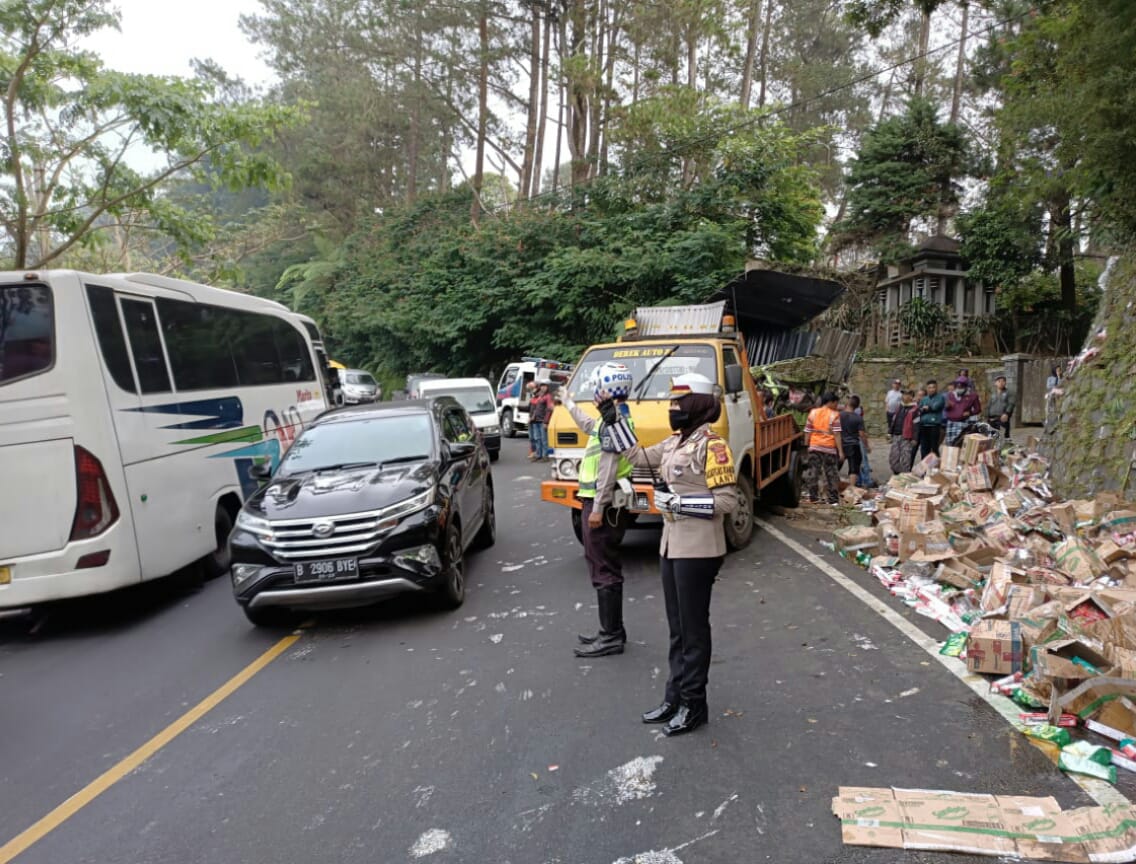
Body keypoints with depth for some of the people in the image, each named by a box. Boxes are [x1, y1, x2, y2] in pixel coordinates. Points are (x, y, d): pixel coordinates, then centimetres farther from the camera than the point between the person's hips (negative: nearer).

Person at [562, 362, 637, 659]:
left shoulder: (612, 420, -16)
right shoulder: (617, 418, 16)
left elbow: (609, 468, -22)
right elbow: (589, 426, 38)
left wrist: (598, 507, -23)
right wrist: (569, 404, 51)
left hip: (601, 504, -10)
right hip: (608, 504, 10)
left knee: (604, 570, -5)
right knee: (607, 568, 15)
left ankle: (611, 637, 1)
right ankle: (612, 631, 24)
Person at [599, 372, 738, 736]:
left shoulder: (711, 446, -15)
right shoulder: (675, 442, 11)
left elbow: (727, 501, -18)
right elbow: (639, 457, 17)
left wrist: (678, 501, -19)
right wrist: (611, 419, 15)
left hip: (698, 551, -9)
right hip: (672, 546, 9)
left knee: (693, 627, 3)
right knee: (677, 627, 16)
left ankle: (694, 705, 16)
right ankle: (675, 697, 28)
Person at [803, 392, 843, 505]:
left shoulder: (813, 413, 6)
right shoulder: (834, 415, -5)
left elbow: (807, 432, 6)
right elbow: (837, 434, -10)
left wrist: (806, 446, 13)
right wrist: (840, 451, -9)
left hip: (814, 446, 3)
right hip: (829, 448, -3)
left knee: (812, 472, 7)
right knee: (831, 474, 5)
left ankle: (812, 497, 8)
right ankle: (833, 499, 7)